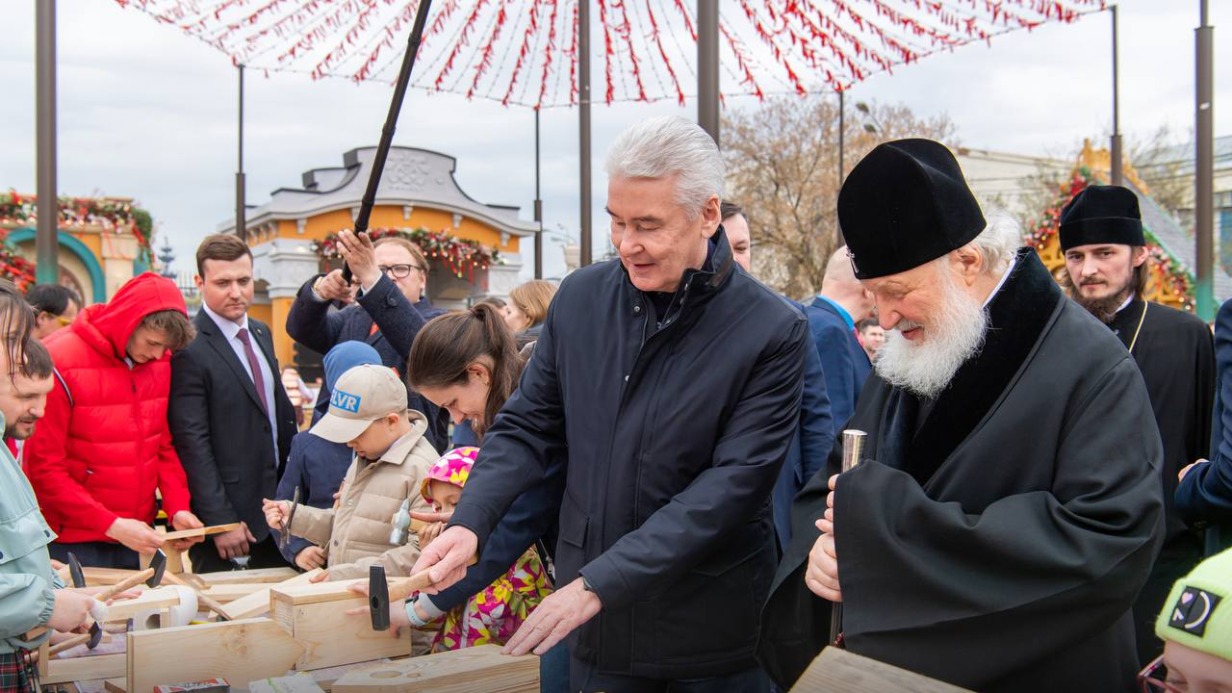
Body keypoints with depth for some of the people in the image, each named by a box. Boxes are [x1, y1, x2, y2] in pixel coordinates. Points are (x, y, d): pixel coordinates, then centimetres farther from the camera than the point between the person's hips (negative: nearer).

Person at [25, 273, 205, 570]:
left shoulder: (160, 361, 1)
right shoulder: (60, 362, -15)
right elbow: (43, 468, -13)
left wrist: (178, 507, -5)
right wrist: (111, 524, -18)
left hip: (132, 538, 5)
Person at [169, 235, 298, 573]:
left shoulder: (261, 333, 11)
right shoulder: (190, 348, -15)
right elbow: (192, 445, -17)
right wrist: (221, 521, -19)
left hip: (274, 510, 7)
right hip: (225, 516, -7)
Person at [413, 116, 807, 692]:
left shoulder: (773, 331, -14)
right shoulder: (580, 298, -1)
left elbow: (732, 485, -19)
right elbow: (527, 426, 5)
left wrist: (601, 584, -23)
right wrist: (470, 522, -12)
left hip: (712, 638, -3)